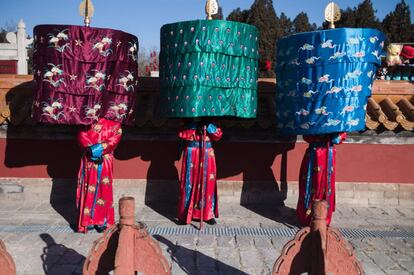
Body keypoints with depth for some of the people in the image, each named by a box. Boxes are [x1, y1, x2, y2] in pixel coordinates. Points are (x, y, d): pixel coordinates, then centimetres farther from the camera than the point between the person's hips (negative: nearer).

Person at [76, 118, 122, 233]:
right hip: (89, 159, 2)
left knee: (103, 189, -1)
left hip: (104, 160, -2)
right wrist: (90, 148, -14)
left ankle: (102, 221, 5)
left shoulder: (113, 123, 4)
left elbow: (116, 135, -7)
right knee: (88, 189, 3)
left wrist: (100, 148, -15)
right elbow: (82, 135, 3)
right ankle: (88, 220, 10)